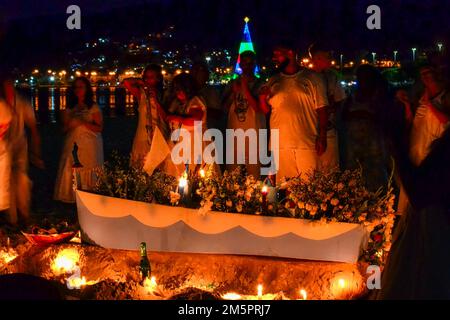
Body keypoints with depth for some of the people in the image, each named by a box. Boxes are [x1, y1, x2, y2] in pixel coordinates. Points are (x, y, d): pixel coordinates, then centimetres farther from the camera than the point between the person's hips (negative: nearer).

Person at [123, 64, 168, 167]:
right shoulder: (141, 93, 1)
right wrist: (141, 82, 0)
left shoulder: (162, 94, 7)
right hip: (143, 138, -1)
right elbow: (126, 82, -14)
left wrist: (156, 99, -9)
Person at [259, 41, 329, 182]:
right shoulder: (273, 81, 15)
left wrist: (322, 137, -6)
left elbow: (322, 108, 2)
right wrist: (262, 97, -6)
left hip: (306, 144, -3)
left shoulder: (312, 78, 5)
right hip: (279, 144, 3)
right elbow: (265, 110, 15)